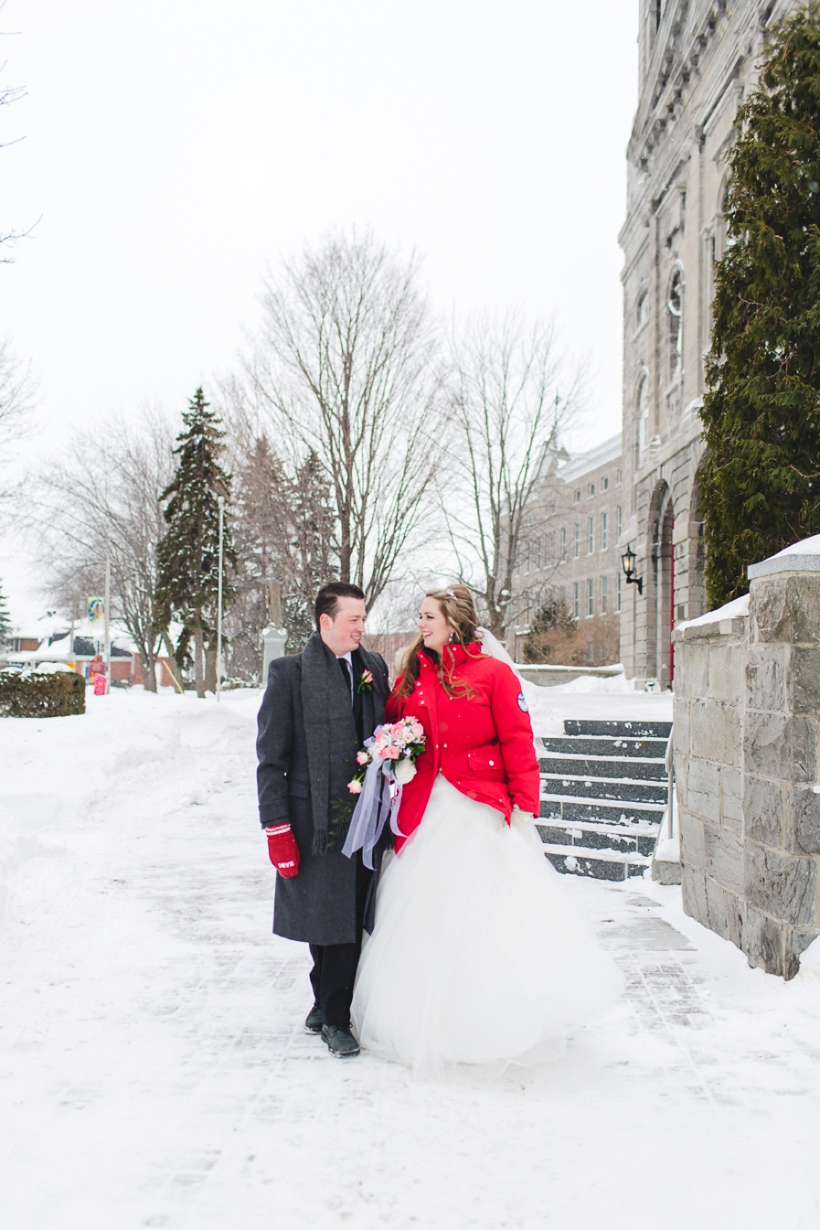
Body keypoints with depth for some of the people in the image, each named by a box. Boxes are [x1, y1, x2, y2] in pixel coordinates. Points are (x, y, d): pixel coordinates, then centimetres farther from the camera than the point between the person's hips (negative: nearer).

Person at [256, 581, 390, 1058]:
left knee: (355, 922, 9)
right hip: (316, 820, -4)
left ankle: (329, 1008, 28)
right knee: (329, 923, 3)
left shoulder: (374, 668, 9)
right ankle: (334, 1016, 20)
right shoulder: (290, 674, -4)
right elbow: (271, 760, -4)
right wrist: (277, 828, -9)